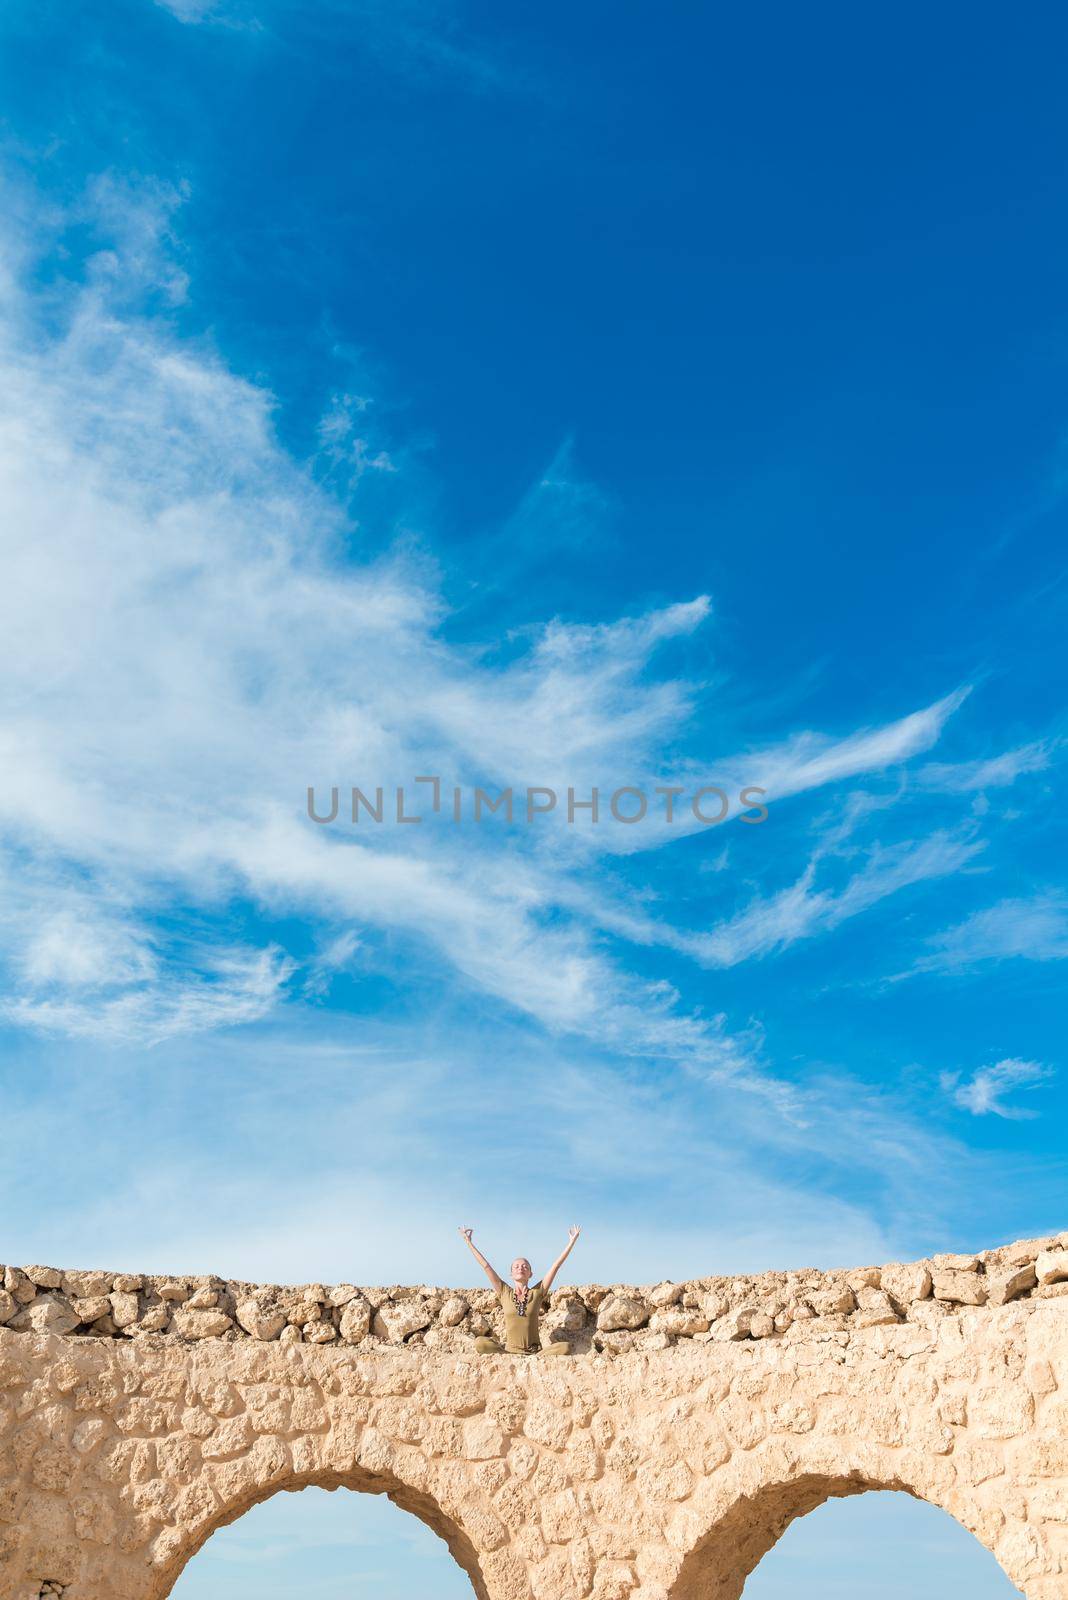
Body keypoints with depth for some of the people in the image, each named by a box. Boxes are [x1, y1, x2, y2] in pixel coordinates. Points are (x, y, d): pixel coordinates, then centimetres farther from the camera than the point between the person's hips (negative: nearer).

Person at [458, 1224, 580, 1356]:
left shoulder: (537, 1293, 6)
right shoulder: (505, 1293, 8)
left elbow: (556, 1265, 5)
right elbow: (486, 1266, 9)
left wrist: (571, 1242, 5)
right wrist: (469, 1242, 9)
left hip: (535, 1352, 0)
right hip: (509, 1350, 1)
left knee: (565, 1348, -28)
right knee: (480, 1343, -28)